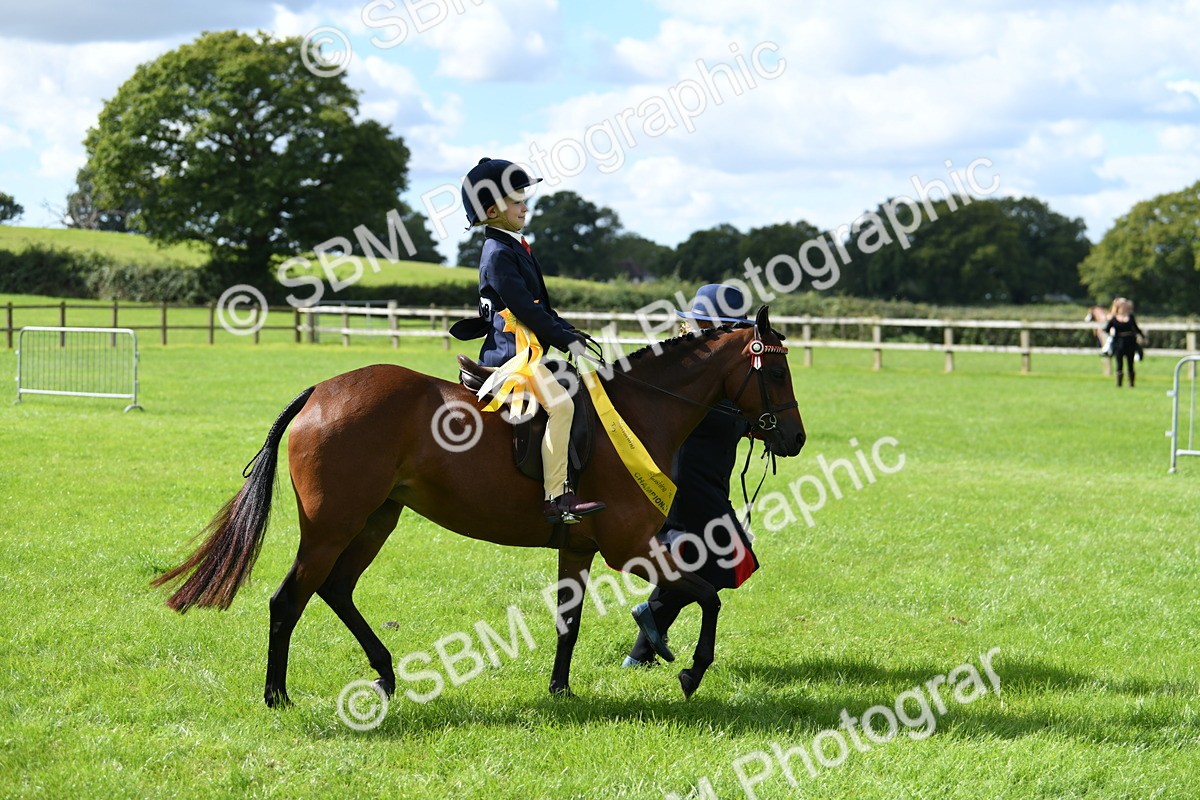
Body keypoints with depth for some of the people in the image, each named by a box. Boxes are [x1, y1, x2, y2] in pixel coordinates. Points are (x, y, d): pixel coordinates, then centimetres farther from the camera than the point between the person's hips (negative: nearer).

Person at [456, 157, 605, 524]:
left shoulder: (516, 246, 19)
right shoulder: (498, 253, -12)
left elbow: (540, 304, 23)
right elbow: (524, 307, -18)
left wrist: (569, 330, 12)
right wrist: (565, 340, -15)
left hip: (526, 347, 11)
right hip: (513, 351, -11)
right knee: (560, 403, -27)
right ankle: (556, 498, -31)